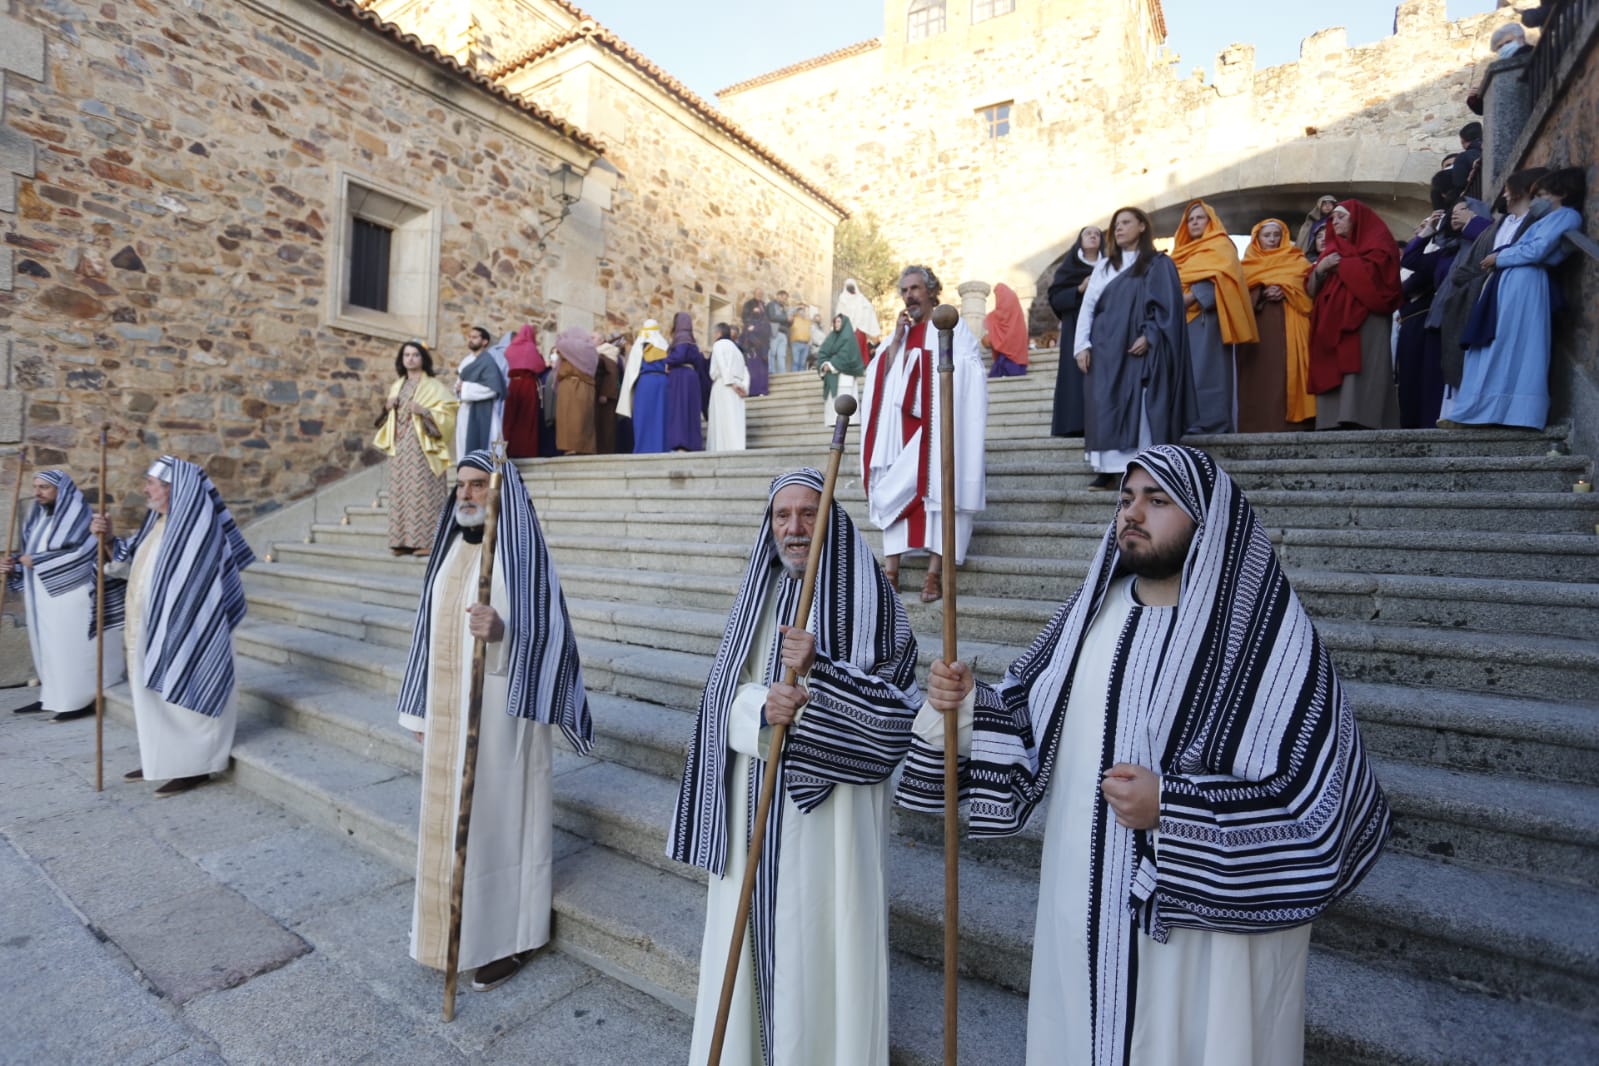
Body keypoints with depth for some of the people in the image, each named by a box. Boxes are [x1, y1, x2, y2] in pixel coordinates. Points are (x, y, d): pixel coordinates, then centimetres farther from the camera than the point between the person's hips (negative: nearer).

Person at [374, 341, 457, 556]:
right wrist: (387, 407, 5)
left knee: (422, 489, -11)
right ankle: (403, 540, 4)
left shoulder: (432, 386, 1)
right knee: (400, 490, 2)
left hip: (421, 444, -6)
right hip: (399, 445, 6)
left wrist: (424, 411, -19)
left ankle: (426, 540, -10)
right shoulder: (397, 386, 19)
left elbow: (449, 410, -8)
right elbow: (389, 417, 26)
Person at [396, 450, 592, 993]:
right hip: (448, 710, 7)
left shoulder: (522, 552, -14)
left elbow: (547, 633, -17)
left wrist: (503, 633, -37)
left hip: (499, 709, -7)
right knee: (451, 815, 17)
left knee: (497, 817, 4)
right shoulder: (451, 548, 8)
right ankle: (456, 928, 37)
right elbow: (433, 629, 13)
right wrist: (423, 708, 14)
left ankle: (505, 939, 23)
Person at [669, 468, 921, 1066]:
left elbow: (898, 706, -13)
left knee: (822, 936, 7)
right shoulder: (758, 592, 5)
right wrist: (762, 709, -21)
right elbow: (724, 693, 1)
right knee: (755, 931, 17)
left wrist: (819, 670, -26)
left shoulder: (867, 596, -9)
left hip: (829, 805, -4)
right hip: (755, 800, 5)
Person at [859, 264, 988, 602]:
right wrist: (897, 339, 1)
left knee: (938, 487, -11)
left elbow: (964, 372, -2)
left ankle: (935, 572, -12)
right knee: (895, 490, -3)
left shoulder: (952, 326, 8)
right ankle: (891, 570, -3)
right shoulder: (898, 332, 21)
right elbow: (880, 373, 9)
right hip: (902, 424, 5)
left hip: (938, 422, -4)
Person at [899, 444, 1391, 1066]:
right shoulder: (1089, 613, 2)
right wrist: (965, 706, -11)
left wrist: (1171, 806, -25)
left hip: (1204, 930, -5)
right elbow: (1029, 724, 7)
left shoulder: (1269, 634, -16)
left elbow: (1323, 800, -17)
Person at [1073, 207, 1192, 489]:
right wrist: (1082, 345, -2)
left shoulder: (1159, 264, 8)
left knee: (1137, 407, -9)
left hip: (1137, 349, -3)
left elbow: (1167, 306, 0)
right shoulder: (1103, 265, 19)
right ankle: (1108, 469, -3)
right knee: (1105, 407, -4)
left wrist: (1149, 336, -16)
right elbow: (1088, 306, 10)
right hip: (1104, 349, 3)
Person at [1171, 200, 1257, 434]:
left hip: (1206, 316, -6)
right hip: (1182, 317, 6)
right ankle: (1187, 422, -4)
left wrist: (1187, 299, -18)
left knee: (1204, 370, -15)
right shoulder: (1183, 252, 28)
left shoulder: (1220, 246, 8)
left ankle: (1207, 423, -20)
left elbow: (1216, 280, -8)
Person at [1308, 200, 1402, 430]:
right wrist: (1320, 268, 0)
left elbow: (1373, 272, -8)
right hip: (1332, 326, 5)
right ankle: (1336, 425, -14)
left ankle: (1361, 423, -27)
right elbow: (1311, 290, 19)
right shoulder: (1332, 250, 27)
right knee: (1333, 375, -8)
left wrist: (1341, 265, 3)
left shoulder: (1377, 241, 11)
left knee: (1360, 375, -19)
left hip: (1364, 324, -5)